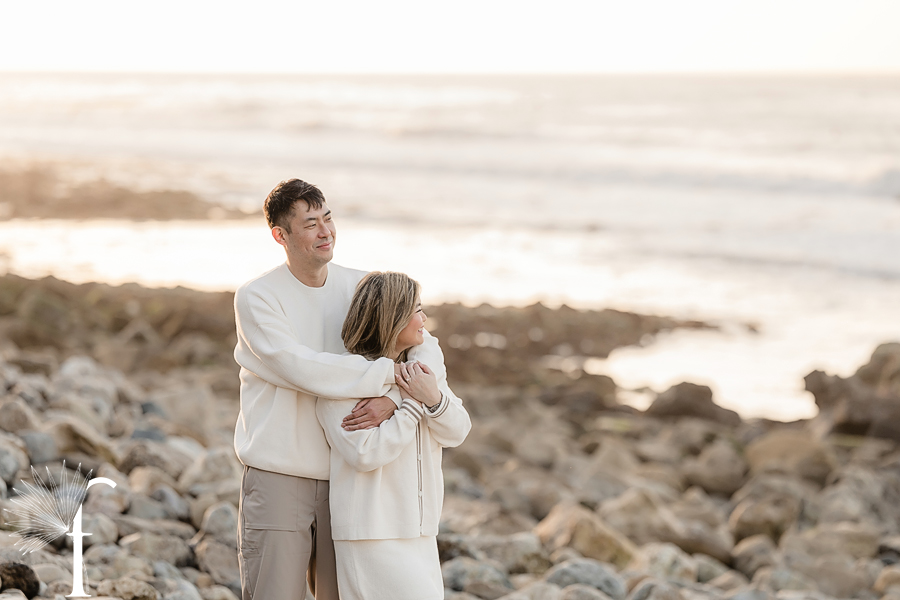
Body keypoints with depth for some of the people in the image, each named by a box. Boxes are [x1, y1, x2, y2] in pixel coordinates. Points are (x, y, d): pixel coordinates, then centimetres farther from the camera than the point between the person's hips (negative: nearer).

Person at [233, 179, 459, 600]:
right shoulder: (256, 297, -7)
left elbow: (428, 351, -2)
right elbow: (301, 368, -21)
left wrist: (391, 400, -21)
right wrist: (389, 372, -20)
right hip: (278, 480, -4)